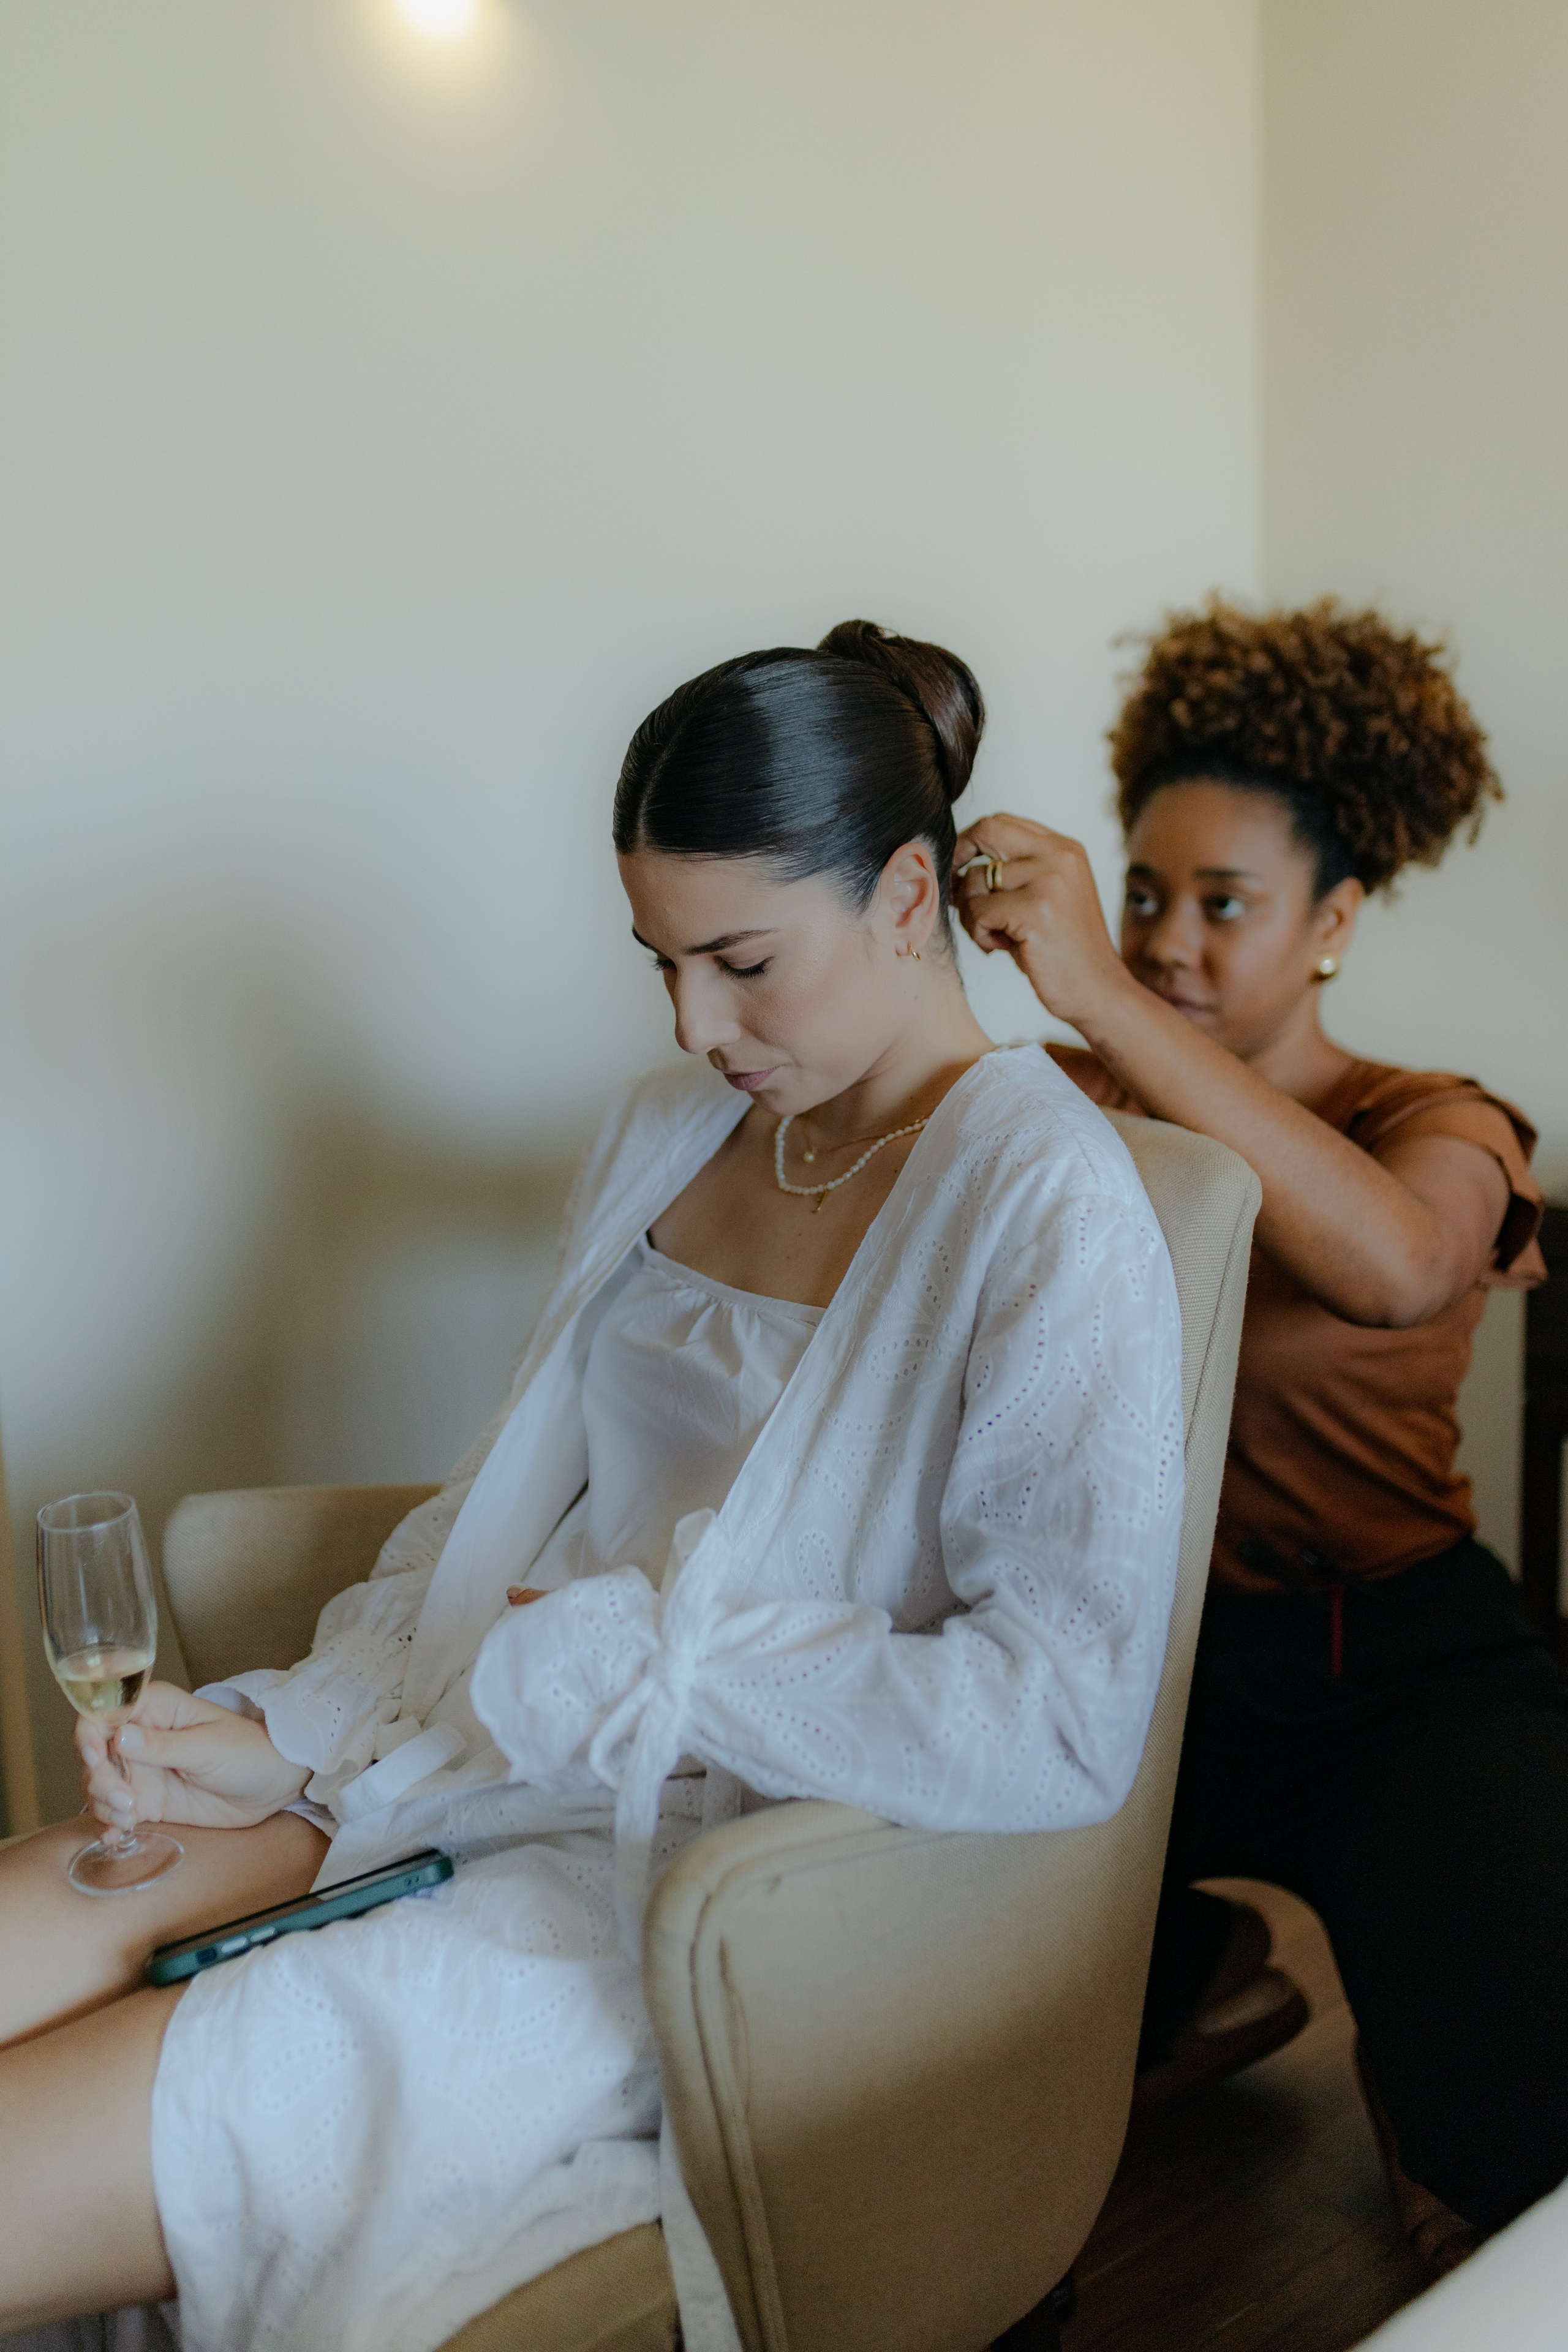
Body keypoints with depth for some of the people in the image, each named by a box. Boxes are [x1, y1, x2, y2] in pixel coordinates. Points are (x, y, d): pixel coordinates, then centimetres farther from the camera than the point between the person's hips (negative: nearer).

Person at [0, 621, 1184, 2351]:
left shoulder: (1045, 1205, -15)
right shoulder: (665, 1133, 9)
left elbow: (1066, 1729, -21)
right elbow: (505, 1503, 13)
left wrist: (648, 1649, -17)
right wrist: (289, 1737, 0)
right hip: (478, 1756, 7)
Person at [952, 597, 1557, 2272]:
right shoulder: (1071, 1104, 6)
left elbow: (1397, 1270, -30)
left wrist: (1103, 996, -38)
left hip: (1392, 1665, -3)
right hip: (1137, 1637, 3)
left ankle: (1410, 2078, 16)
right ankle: (1201, 1971, 12)